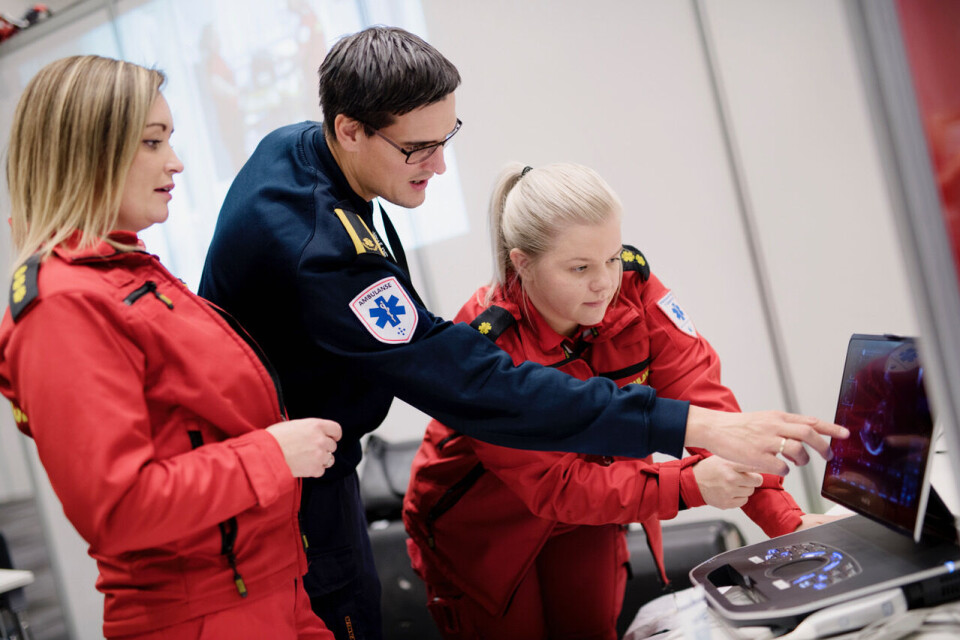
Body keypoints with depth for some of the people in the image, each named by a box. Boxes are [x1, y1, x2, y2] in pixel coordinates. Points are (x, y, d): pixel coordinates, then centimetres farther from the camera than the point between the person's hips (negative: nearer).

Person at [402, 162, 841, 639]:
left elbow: (701, 399, -22)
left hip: (586, 523, 4)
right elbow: (555, 485, -31)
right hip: (482, 532, -3)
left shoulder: (634, 286, -19)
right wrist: (688, 485, -41)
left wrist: (784, 520, -30)